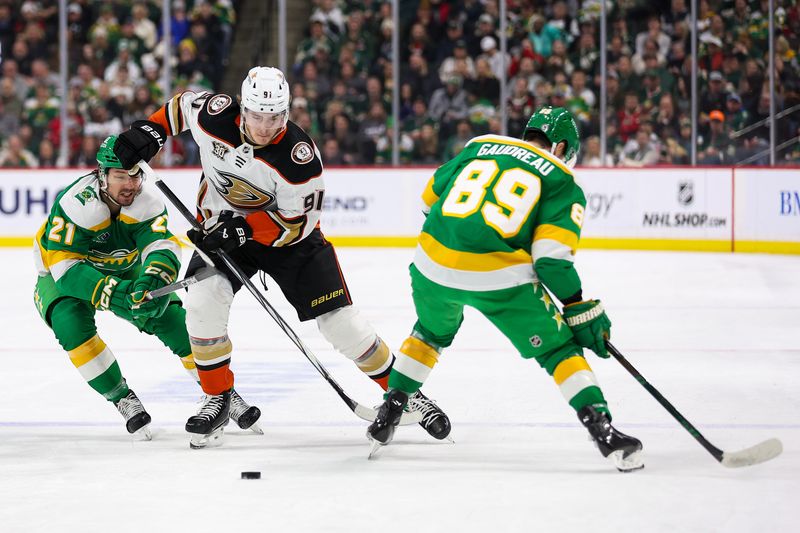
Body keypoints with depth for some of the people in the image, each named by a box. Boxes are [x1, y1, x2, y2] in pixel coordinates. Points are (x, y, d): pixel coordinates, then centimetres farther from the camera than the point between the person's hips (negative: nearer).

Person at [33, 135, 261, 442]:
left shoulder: (148, 204, -21)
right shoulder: (76, 204, -34)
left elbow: (163, 248, -33)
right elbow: (65, 267, -37)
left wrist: (154, 278, -56)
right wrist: (109, 292, -51)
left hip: (125, 273, 3)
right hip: (60, 277, -3)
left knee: (173, 319, -11)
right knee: (71, 321, -33)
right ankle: (122, 399, -19)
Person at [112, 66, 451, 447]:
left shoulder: (299, 156, -30)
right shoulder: (215, 116, -22)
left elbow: (298, 223, -23)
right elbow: (182, 104, 2)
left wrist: (245, 229, -32)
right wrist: (149, 131, -10)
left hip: (287, 237, -3)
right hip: (221, 229, 3)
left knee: (339, 319, -7)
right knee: (203, 302, -21)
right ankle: (218, 398, -1)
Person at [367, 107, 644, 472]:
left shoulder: (479, 147, 19)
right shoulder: (562, 182, 7)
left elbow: (431, 198, 25)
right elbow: (552, 257, -4)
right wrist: (580, 311, 1)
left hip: (434, 264, 4)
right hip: (501, 277, -4)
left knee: (431, 332, 34)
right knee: (559, 349, 10)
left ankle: (387, 415, 36)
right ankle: (603, 431, -3)